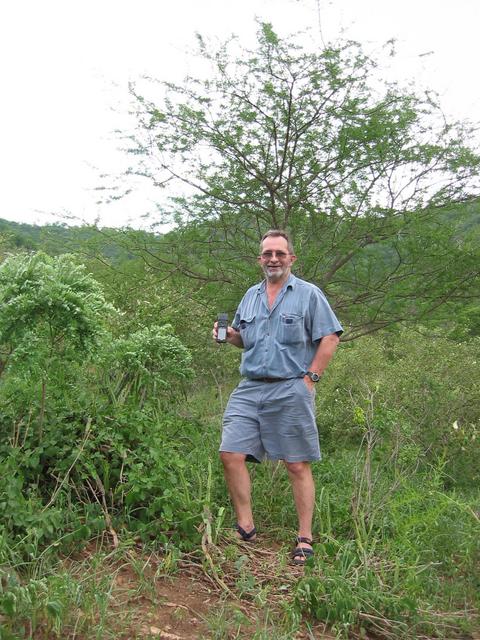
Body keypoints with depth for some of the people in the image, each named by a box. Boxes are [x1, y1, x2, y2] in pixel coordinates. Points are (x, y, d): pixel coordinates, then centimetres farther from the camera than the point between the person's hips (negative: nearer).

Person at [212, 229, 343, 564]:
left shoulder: (309, 294, 1)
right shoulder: (251, 296, 17)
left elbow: (330, 337, -3)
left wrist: (311, 377, -10)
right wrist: (230, 335, 3)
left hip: (291, 390, -5)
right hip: (250, 389, 5)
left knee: (298, 465, 2)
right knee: (232, 454, -3)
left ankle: (305, 539, 14)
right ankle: (246, 528, 12)